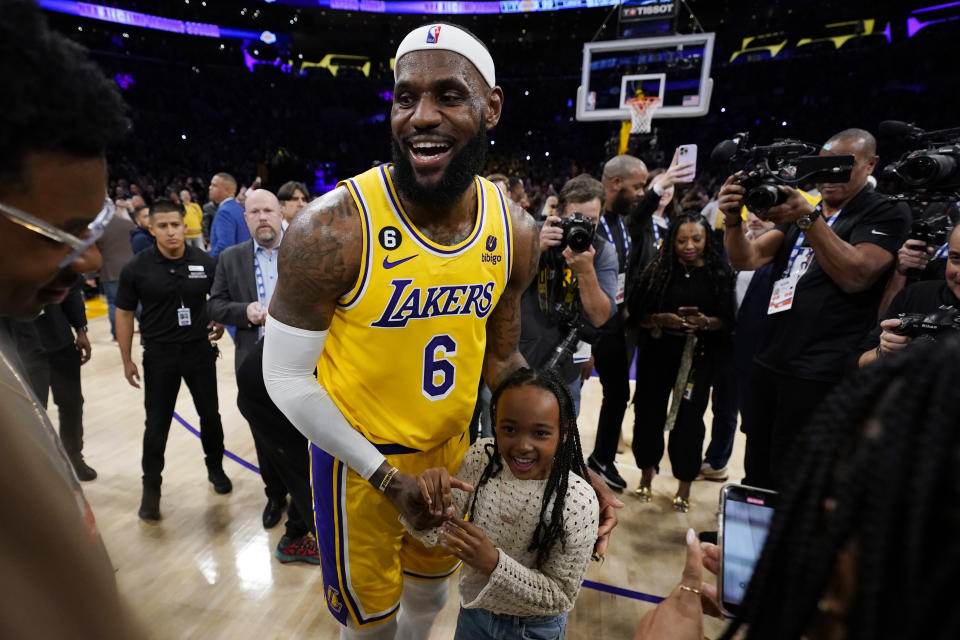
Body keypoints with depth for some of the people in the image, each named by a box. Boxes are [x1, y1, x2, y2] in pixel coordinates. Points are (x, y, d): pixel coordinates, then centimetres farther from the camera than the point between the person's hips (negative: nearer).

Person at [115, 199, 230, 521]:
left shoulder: (206, 263, -6)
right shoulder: (136, 268, -8)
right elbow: (124, 313, 0)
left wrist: (222, 322, -12)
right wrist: (126, 360, 0)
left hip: (200, 349, 1)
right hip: (159, 354, -1)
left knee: (210, 414, 13)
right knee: (157, 424, 7)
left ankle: (215, 467, 36)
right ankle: (151, 488, 26)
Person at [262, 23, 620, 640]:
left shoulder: (515, 231, -10)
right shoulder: (332, 227, -24)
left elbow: (502, 357, 1)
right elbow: (287, 377, -16)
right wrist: (385, 475, -16)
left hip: (453, 448, 4)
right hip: (357, 457, -3)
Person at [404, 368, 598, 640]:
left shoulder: (578, 502, -30)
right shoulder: (481, 456, -20)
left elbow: (562, 596, -21)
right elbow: (435, 533, -14)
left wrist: (494, 564, -35)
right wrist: (428, 494, -36)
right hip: (473, 607, 3)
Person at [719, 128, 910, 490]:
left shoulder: (886, 215, 0)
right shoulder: (799, 208, 17)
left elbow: (855, 276, -18)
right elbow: (746, 260, 4)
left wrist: (807, 218, -26)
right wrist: (733, 221, -16)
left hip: (818, 374, -5)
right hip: (768, 363, 6)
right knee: (757, 473, 15)